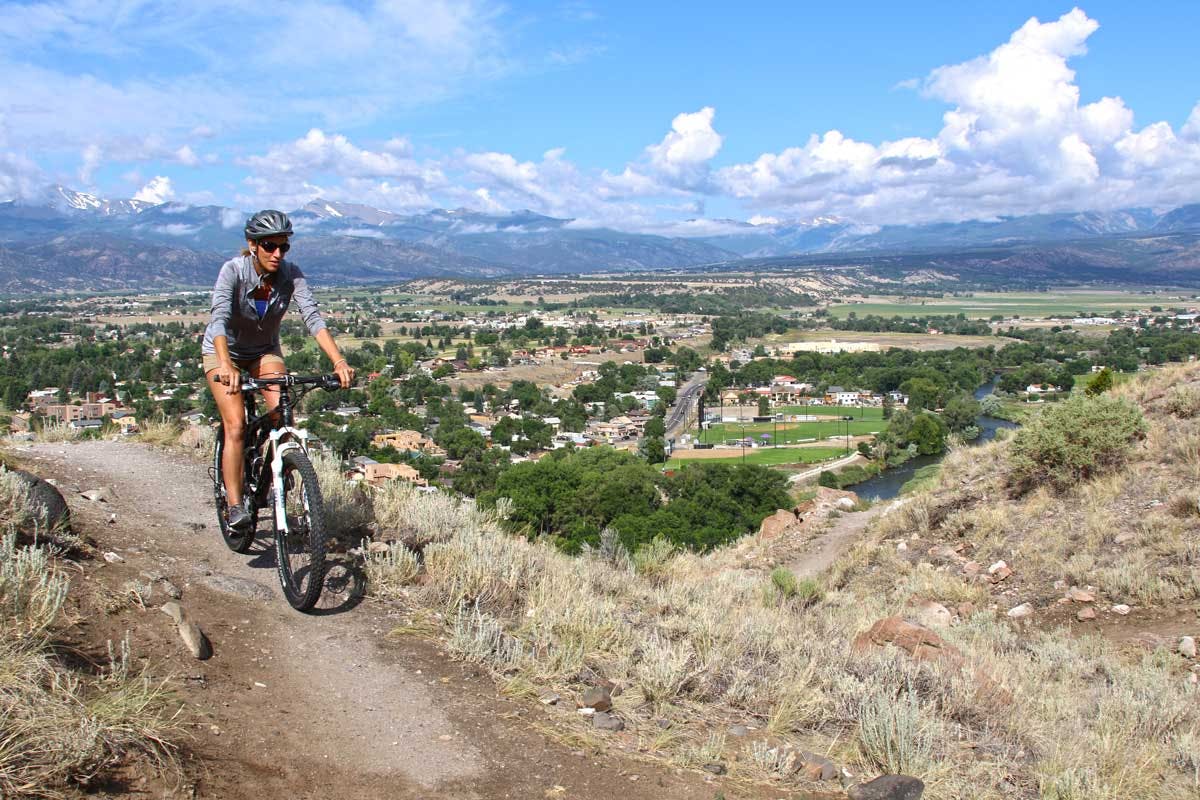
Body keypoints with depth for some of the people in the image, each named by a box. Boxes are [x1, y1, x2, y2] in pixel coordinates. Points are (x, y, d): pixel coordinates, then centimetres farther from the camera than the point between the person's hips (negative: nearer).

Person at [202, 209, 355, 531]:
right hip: (224, 351, -2)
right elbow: (219, 319, -38)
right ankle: (235, 505, -10)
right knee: (236, 425, -17)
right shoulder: (233, 270, -26)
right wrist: (225, 366, -55)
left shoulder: (291, 274, -19)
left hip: (265, 351, 2)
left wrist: (339, 361, -44)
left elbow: (313, 318, -30)